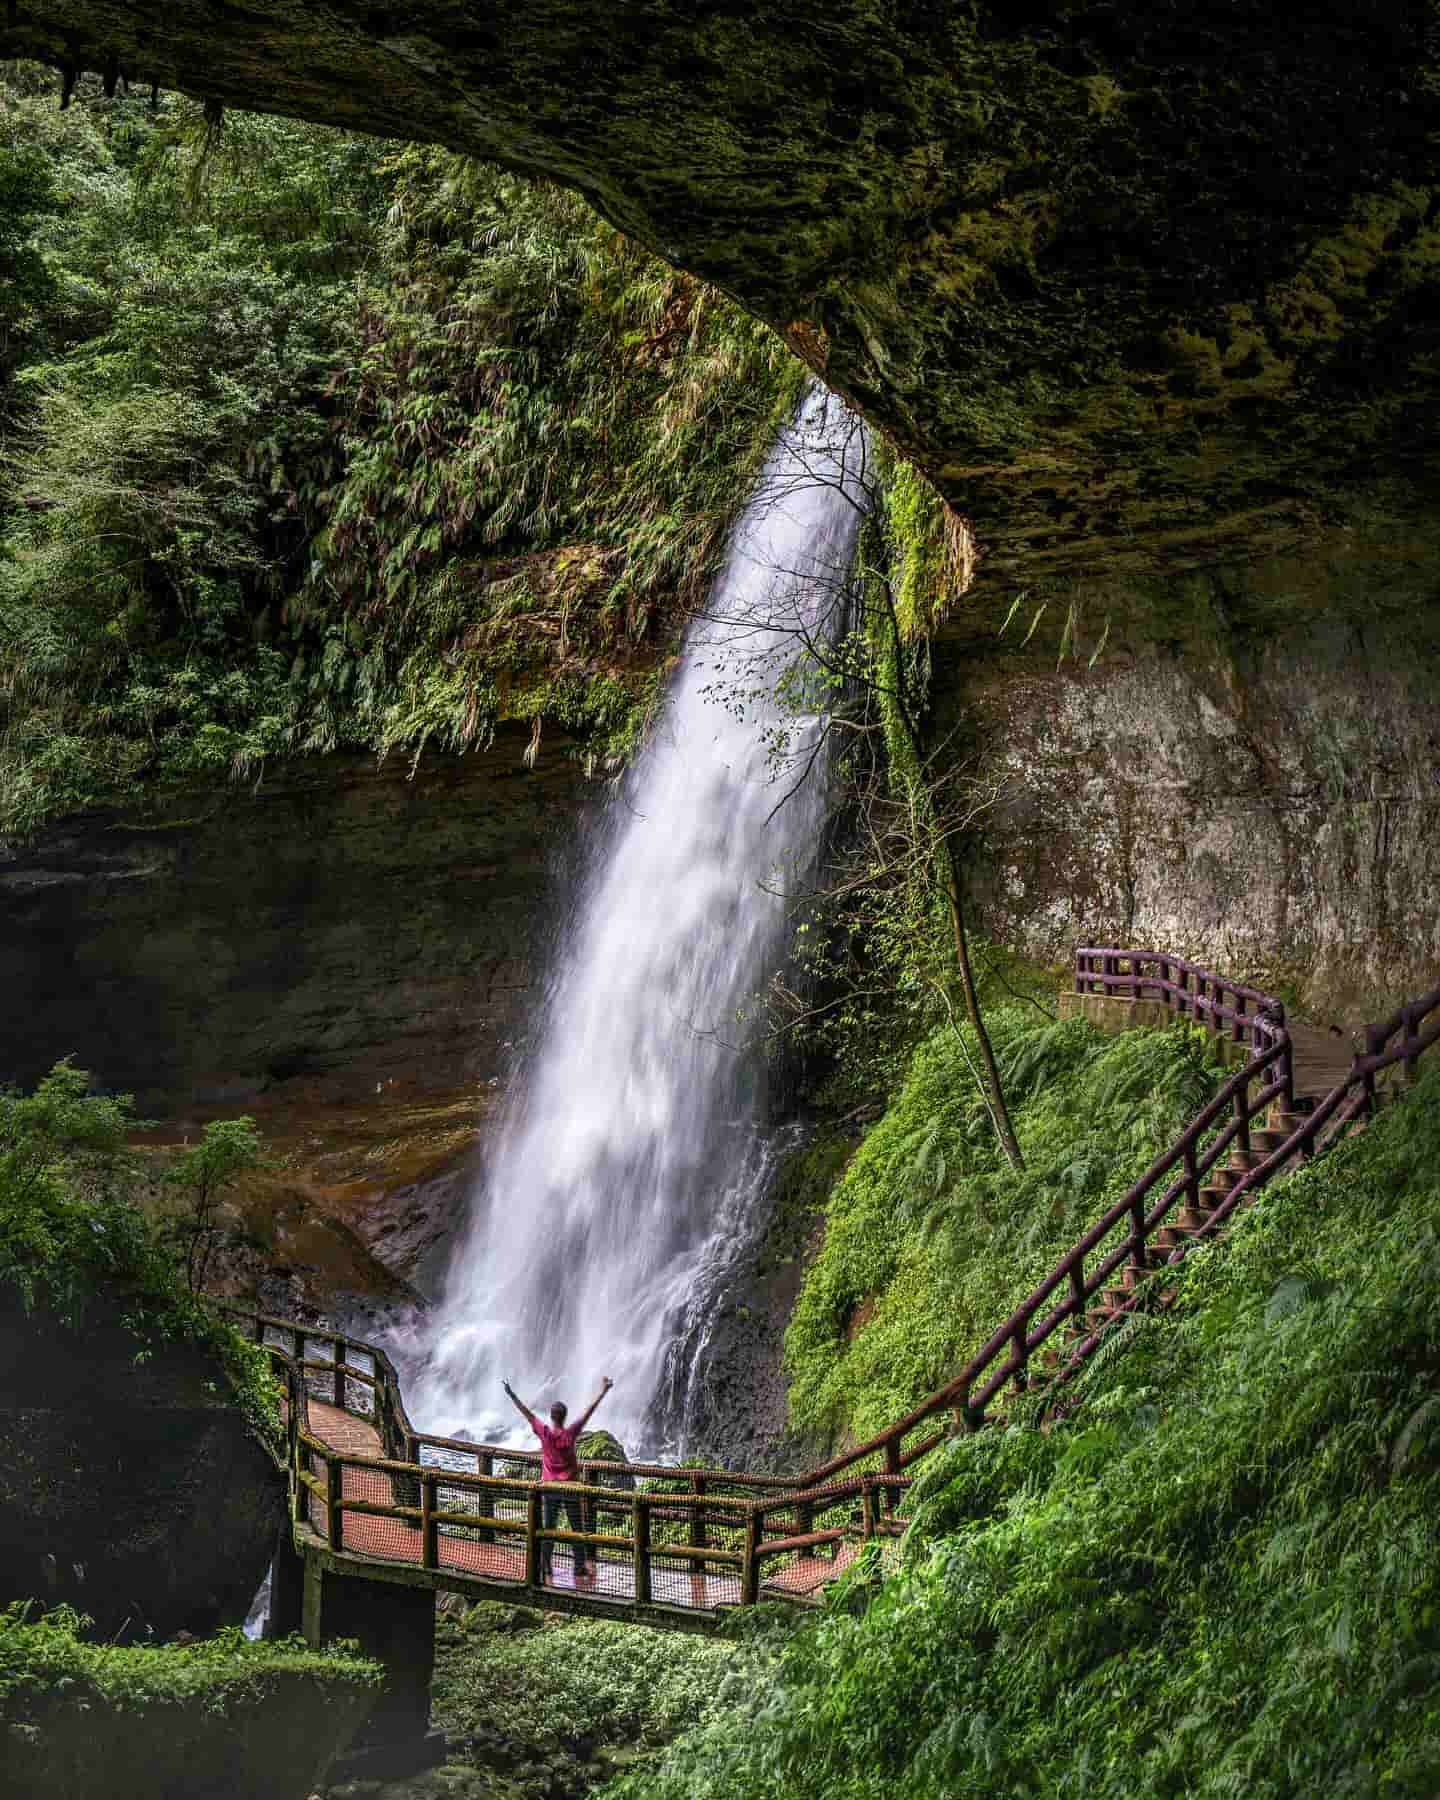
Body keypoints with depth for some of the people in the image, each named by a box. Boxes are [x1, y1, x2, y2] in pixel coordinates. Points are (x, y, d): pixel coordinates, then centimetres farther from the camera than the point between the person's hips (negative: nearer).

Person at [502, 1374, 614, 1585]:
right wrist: (603, 1392, -7)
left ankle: (545, 1570, 8)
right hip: (570, 1488, -2)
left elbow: (527, 1413, 0)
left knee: (548, 1530, 8)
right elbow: (589, 1411, -11)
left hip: (549, 1488, 2)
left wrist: (511, 1395, 9)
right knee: (577, 1531, 5)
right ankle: (580, 1570, 5)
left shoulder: (544, 1433, -8)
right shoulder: (570, 1433, -13)